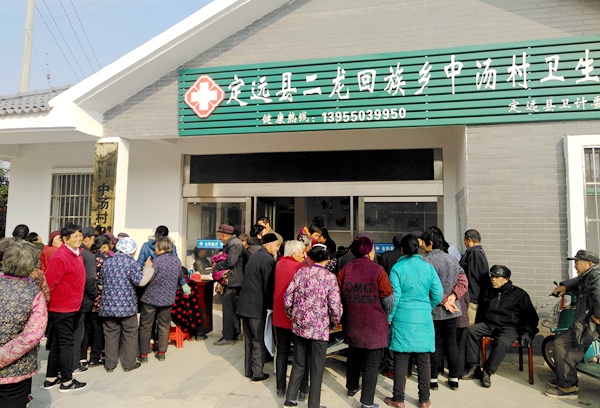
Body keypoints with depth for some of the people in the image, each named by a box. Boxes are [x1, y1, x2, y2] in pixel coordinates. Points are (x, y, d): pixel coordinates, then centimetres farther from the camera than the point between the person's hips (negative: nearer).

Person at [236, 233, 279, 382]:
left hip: (245, 304, 9)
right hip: (258, 306, -9)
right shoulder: (268, 259, -16)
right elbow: (268, 286, -16)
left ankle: (248, 370, 27)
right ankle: (257, 373, 11)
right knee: (259, 341, 3)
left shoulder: (254, 256, 14)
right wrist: (270, 307, -7)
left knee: (249, 339, 17)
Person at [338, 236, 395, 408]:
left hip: (352, 324, 5)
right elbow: (389, 300, -12)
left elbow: (338, 297, 0)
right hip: (374, 326, -4)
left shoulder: (345, 270, -5)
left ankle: (352, 388, 43)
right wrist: (386, 316, 9)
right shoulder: (378, 271, -15)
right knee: (372, 363, 8)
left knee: (353, 357, 24)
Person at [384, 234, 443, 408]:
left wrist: (389, 318, 1)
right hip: (424, 320, 2)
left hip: (402, 319, -2)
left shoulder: (397, 268, -7)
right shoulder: (428, 267, 1)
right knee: (423, 361, 12)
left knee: (401, 360, 7)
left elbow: (394, 297, -9)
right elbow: (438, 295, 1)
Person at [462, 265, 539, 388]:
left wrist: (526, 332, -6)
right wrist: (478, 327, 17)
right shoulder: (487, 292, 17)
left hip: (509, 327, -4)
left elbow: (531, 316, 6)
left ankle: (487, 372, -26)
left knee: (502, 342, -36)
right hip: (488, 325, 5)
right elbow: (480, 312, 29)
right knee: (470, 331, -23)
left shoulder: (519, 294, 5)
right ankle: (473, 367, -19)